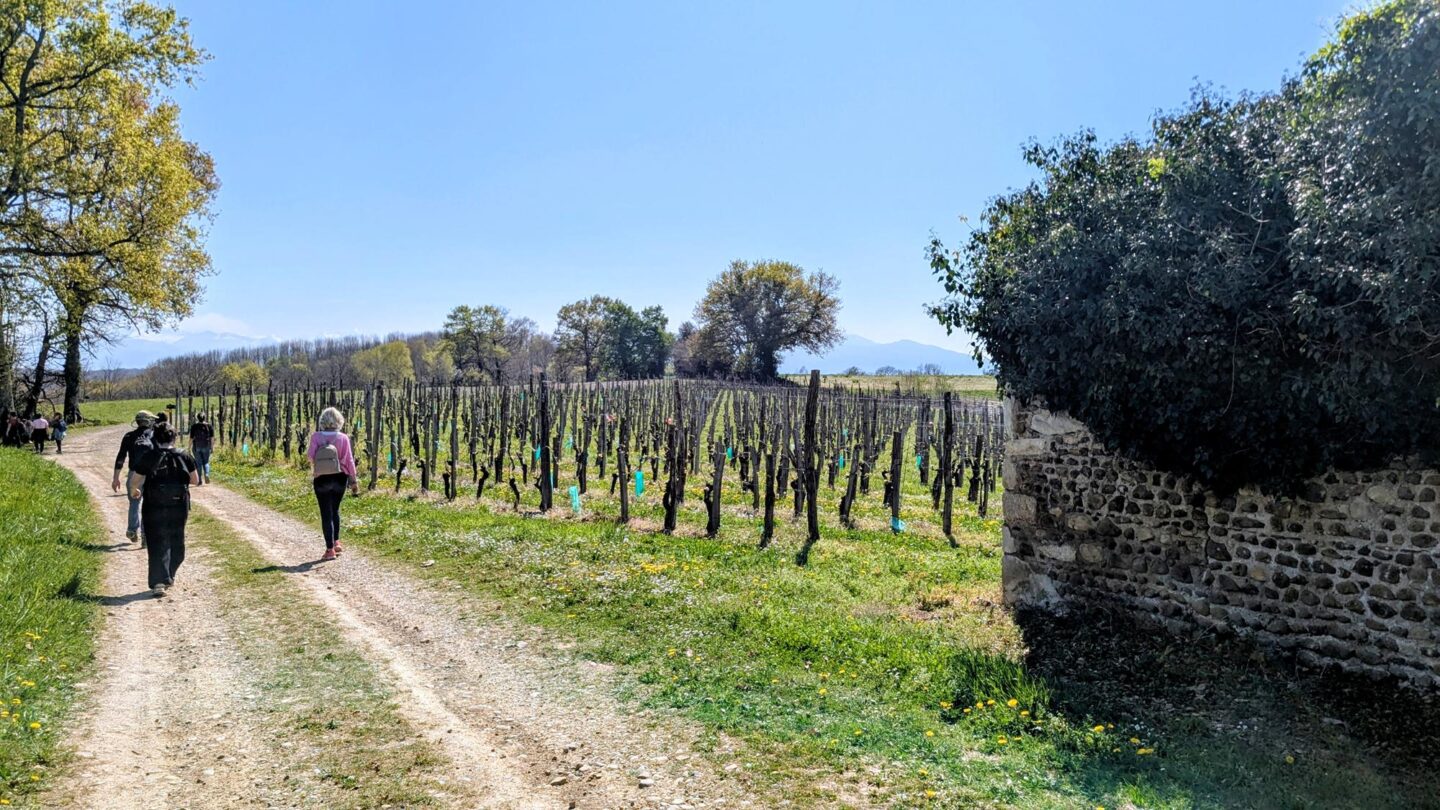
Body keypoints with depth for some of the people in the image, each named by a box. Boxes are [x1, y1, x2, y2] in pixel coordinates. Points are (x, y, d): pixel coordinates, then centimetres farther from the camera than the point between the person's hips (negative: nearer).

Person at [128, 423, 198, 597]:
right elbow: (195, 479, 8)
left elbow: (134, 480, -4)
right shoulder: (184, 456, 0)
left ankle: (158, 582, -10)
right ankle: (169, 578, 28)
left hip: (154, 508, -2)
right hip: (179, 507, 2)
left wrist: (134, 491, 17)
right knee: (176, 543, 18)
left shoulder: (148, 457, -7)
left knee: (157, 545, 1)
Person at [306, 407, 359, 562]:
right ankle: (336, 542, 19)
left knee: (326, 513, 3)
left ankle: (330, 549, 0)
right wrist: (354, 481, 0)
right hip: (340, 478, 1)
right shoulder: (343, 438, -4)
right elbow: (349, 460, -5)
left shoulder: (316, 436, -5)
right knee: (335, 510, 21)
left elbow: (310, 455, -14)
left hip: (321, 479, -1)